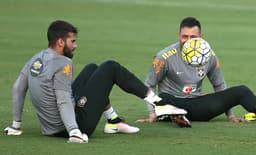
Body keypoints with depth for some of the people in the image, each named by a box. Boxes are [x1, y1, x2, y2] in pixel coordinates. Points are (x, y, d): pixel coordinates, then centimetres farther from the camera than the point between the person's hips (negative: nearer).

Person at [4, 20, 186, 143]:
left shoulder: (36, 59, 5)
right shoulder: (62, 64, -19)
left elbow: (18, 88, 10)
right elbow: (63, 102, -27)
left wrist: (16, 124, 16)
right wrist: (74, 131, -32)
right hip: (78, 121, -9)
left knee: (92, 69, 26)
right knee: (111, 67, 3)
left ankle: (114, 122, 26)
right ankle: (151, 97, 9)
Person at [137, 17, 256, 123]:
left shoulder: (210, 57, 3)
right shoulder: (165, 57, -10)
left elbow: (220, 86, 17)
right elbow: (150, 86, 2)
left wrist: (230, 115, 13)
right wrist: (152, 114, -7)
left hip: (197, 106, 4)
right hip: (173, 103, -4)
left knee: (242, 91, -12)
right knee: (163, 98, -43)